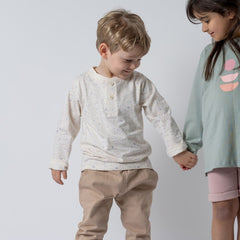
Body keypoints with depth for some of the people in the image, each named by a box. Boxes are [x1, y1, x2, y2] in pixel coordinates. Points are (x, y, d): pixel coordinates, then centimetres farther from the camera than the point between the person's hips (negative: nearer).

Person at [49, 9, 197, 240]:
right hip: (97, 170, -1)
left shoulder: (140, 84, 0)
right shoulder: (83, 84, -1)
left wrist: (179, 151, 11)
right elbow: (68, 125, 8)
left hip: (137, 170, 2)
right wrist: (59, 161, 12)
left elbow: (162, 117, 9)